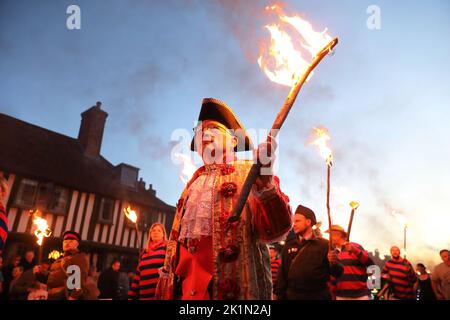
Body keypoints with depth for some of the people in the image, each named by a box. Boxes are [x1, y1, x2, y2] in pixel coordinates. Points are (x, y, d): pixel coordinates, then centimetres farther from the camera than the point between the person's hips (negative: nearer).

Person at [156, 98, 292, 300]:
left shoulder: (249, 172, 1)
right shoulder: (193, 183, 18)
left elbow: (275, 229, -14)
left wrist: (265, 183, -32)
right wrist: (164, 288, 16)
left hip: (232, 286, -5)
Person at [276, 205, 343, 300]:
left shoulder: (324, 245, -1)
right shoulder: (289, 245, 8)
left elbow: (337, 273, -2)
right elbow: (282, 274, 10)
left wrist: (333, 263, -23)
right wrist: (281, 296, 5)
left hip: (318, 296, -2)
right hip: (293, 295, 3)